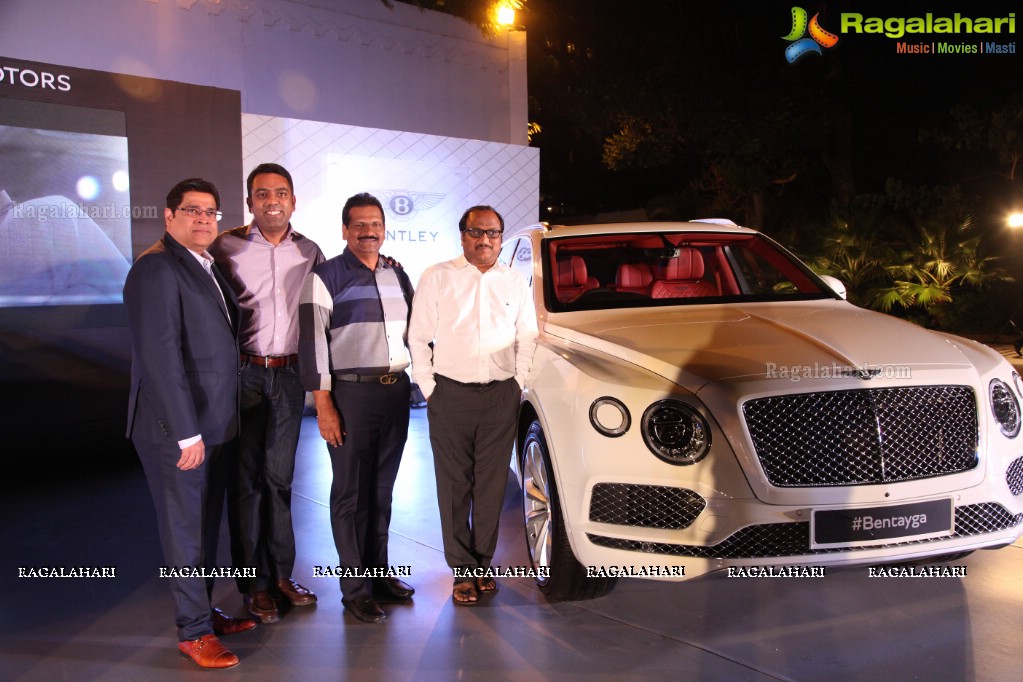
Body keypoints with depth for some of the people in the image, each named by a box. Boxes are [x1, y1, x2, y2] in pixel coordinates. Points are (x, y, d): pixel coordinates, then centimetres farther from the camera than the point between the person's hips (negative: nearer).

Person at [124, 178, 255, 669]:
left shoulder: (208, 268, 12)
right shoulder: (156, 269, -14)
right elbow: (160, 355, -21)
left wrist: (220, 420, 12)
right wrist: (186, 432, -22)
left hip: (213, 424, 8)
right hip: (177, 428, -8)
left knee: (206, 524, 17)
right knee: (185, 529, 4)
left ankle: (203, 610, 32)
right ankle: (193, 630, 18)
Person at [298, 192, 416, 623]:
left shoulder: (397, 275, 13)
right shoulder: (326, 277, -4)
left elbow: (414, 329, 20)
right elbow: (313, 343, -9)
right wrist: (324, 406, -14)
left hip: (396, 390, 5)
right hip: (350, 394, -5)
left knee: (382, 490, 14)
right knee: (351, 494, 3)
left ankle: (379, 573, 27)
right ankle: (355, 588, 13)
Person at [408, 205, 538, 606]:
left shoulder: (515, 283, 11)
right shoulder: (437, 278, 5)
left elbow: (528, 338, 16)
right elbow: (418, 337, 4)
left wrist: (518, 384, 6)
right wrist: (428, 387, -2)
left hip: (501, 397, 2)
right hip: (451, 394, -2)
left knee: (492, 484, 6)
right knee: (455, 485, 2)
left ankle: (482, 563, 20)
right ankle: (463, 570, 13)